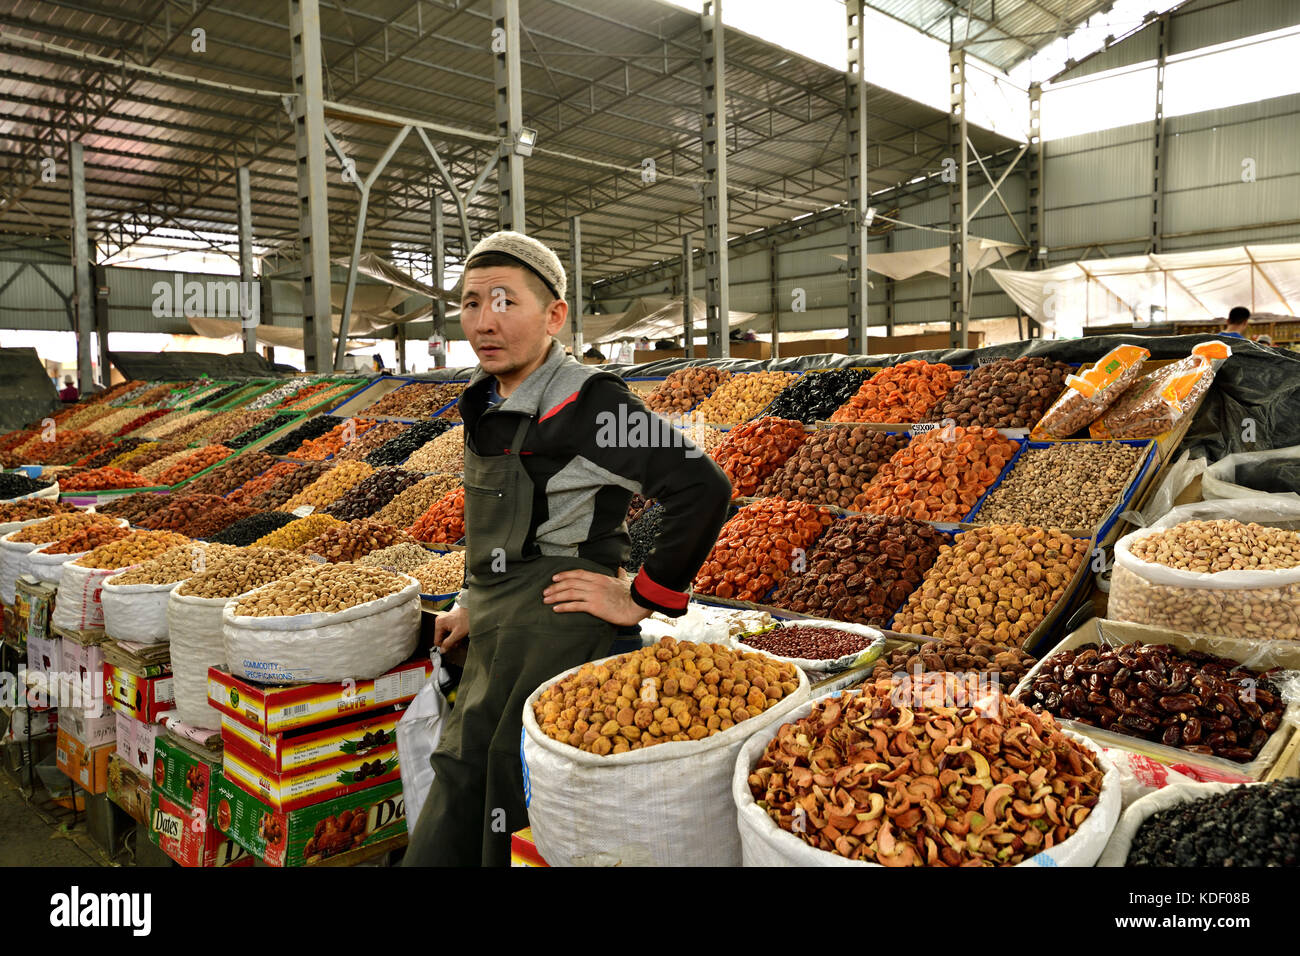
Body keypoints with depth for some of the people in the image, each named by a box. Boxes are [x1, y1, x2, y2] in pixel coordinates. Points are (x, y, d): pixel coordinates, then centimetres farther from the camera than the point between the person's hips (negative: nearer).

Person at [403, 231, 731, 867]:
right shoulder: (488, 404, 11)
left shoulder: (587, 402, -16)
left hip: (557, 633, -8)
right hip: (493, 644, 9)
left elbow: (704, 489, -22)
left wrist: (644, 597, -16)